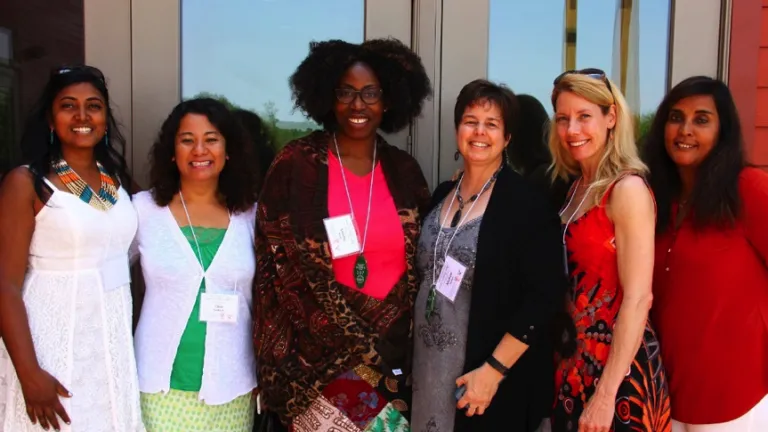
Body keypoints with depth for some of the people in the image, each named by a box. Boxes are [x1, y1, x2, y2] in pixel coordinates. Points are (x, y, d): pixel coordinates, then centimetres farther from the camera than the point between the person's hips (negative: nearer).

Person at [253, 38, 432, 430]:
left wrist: (413, 345, 7)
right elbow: (276, 266, -5)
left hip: (392, 353, 3)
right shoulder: (296, 165, -6)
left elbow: (420, 266, 11)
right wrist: (282, 362, -8)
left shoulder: (405, 171, 4)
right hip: (320, 354, -3)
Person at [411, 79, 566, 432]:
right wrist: (410, 353, 12)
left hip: (495, 378, -6)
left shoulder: (528, 204, -12)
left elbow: (544, 297, -16)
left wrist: (493, 370, -18)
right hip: (428, 368, 6)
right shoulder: (442, 195, 7)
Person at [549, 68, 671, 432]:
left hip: (616, 366, -7)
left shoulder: (628, 189, -17)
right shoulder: (576, 186, 7)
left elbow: (638, 299, -21)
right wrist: (565, 357, 6)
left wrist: (606, 394, -22)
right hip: (576, 359, 7)